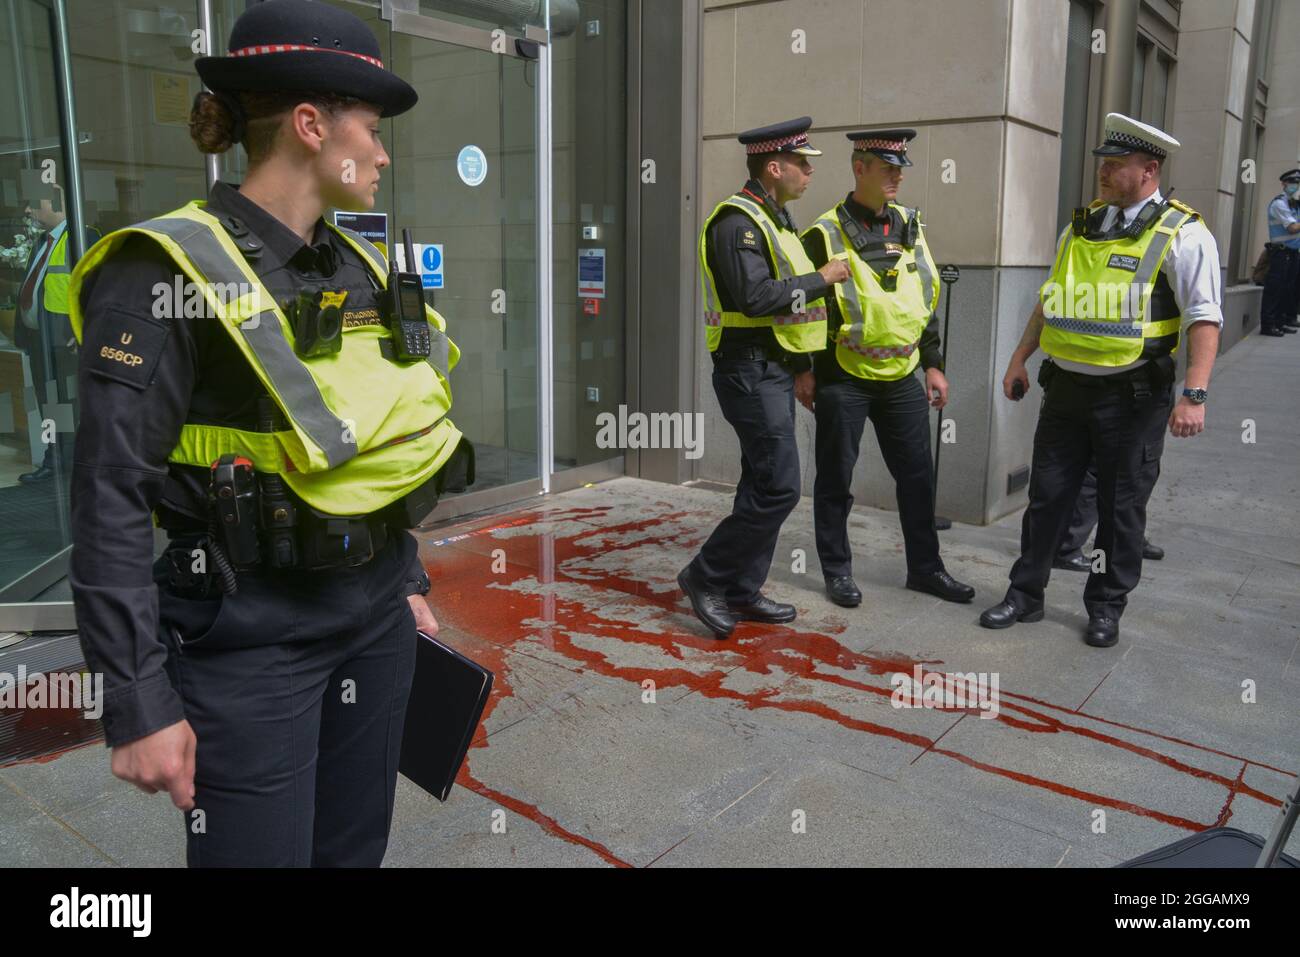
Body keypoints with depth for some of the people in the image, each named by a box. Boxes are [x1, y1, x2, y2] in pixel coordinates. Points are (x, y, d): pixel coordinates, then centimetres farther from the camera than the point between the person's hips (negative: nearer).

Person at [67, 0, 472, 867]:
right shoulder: (172, 270, -15)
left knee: (356, 849, 19)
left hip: (375, 614, 7)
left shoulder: (357, 266, 7)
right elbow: (110, 501, -16)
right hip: (251, 636, -7)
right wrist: (139, 702, -16)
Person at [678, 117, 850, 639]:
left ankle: (742, 591, 20)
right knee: (778, 488, -11)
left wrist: (801, 367, 18)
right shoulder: (737, 221, -14)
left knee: (763, 485, 11)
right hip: (750, 370, -10)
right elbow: (756, 298, -25)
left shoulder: (773, 219, 18)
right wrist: (821, 280, -13)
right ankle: (706, 576, 2)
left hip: (772, 371, 10)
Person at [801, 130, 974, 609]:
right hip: (844, 379, -5)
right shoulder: (826, 234, -8)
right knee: (835, 478, 4)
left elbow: (927, 300, 16)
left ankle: (925, 567, 24)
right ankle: (837, 570, 19)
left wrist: (933, 364, 13)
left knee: (917, 475, 10)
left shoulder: (909, 227, 10)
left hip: (901, 378, 6)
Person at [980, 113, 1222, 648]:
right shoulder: (1080, 227, 11)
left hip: (1133, 396, -5)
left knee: (1121, 507, 7)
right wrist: (1020, 358, 16)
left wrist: (1194, 394, -21)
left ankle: (1106, 609, 21)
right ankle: (1025, 595, 21)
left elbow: (1204, 318, -13)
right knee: (1047, 495, 9)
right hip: (1066, 388, 5)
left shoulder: (1182, 234, -7)